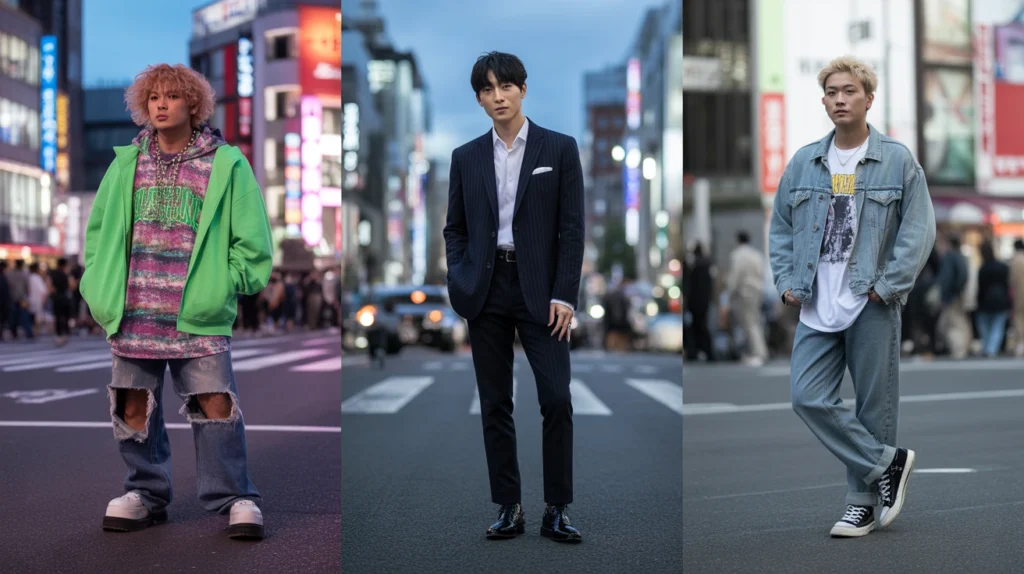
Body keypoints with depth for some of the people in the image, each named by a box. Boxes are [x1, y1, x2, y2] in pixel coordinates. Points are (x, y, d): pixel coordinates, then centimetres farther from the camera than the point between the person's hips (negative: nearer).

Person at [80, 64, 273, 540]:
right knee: (134, 407, 9)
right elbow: (99, 227, 17)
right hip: (134, 313, 4)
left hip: (198, 314, -3)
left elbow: (250, 236, 3)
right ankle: (144, 493, 24)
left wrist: (228, 280, -5)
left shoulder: (225, 164, 1)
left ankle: (235, 499, 4)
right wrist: (100, 285, 9)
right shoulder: (126, 163, 11)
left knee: (215, 404, -7)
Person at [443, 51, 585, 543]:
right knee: (495, 404, 4)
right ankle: (509, 507, 12)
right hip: (486, 290, 3)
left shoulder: (559, 148, 1)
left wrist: (564, 296, -9)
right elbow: (454, 228, 14)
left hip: (540, 289, -2)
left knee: (557, 399, -7)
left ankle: (556, 510, 3)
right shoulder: (466, 157, 9)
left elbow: (572, 227, -2)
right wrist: (460, 285, -2)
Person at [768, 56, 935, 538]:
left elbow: (919, 229, -4)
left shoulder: (898, 160, -1)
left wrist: (888, 285, -12)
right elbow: (780, 227, 15)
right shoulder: (803, 162, 9)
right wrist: (787, 281, 3)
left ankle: (864, 502, 18)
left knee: (874, 404, 4)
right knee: (808, 396, -7)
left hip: (872, 306, -3)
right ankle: (888, 462, 8)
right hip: (817, 308, 3)